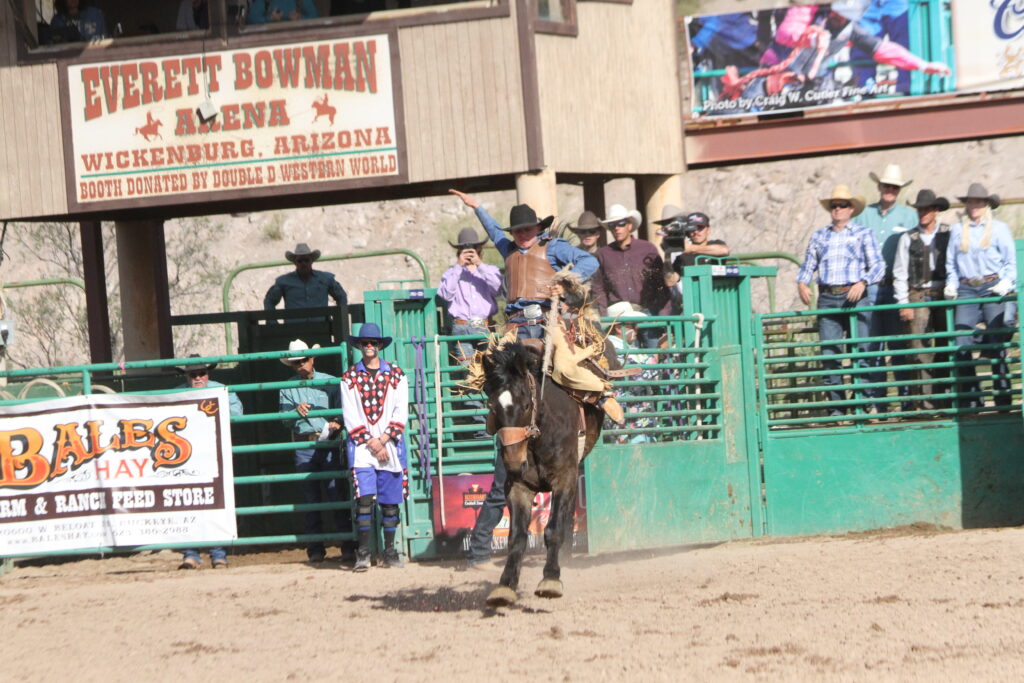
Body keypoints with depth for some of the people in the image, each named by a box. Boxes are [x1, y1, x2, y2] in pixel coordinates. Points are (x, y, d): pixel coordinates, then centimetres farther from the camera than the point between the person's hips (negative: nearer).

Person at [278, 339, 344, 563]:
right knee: (310, 497, 4)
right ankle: (315, 547, 8)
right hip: (303, 446, 2)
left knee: (337, 493, -6)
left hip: (329, 442, -2)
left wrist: (336, 423, -16)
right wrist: (296, 411, -15)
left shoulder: (330, 382, 6)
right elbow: (285, 419, 5)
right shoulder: (287, 387, 10)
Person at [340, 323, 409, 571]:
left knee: (390, 502, 4)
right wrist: (370, 444, -9)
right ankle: (363, 553, -7)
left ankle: (390, 552, 13)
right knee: (364, 499, -12)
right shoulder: (349, 378, 6)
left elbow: (401, 412, 2)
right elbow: (350, 417, 0)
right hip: (361, 446, -1)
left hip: (390, 446, 1)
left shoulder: (396, 375, 8)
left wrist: (383, 440, -9)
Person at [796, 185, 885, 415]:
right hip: (827, 299, 3)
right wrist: (802, 283, -3)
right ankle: (836, 406, 2)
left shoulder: (863, 234, 8)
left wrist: (862, 283, -16)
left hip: (855, 297, -3)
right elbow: (808, 265, 18)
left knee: (861, 351, -9)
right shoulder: (819, 236, 18)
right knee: (828, 353, -2)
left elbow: (878, 265, 1)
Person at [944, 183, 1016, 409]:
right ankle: (971, 398, 1)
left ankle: (1003, 398, 1)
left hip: (992, 288, -2)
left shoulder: (999, 228, 6)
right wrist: (951, 285, 2)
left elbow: (1011, 262, 6)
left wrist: (1005, 284, -9)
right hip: (966, 290, 2)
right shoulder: (957, 230, 13)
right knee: (961, 345, -6)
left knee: (997, 344, -5)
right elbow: (951, 262, 17)